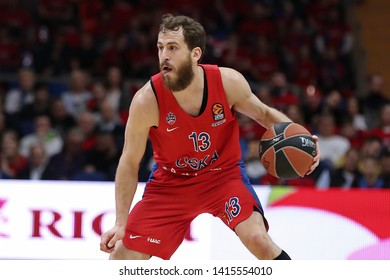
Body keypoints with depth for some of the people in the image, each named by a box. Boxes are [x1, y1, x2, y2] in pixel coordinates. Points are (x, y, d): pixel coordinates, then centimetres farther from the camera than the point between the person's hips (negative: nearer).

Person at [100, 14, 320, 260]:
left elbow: (264, 113, -1)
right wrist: (120, 223, -17)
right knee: (123, 258, -1)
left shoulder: (228, 81, -21)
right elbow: (130, 163, -14)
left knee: (257, 238, -25)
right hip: (171, 181, 0)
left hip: (224, 173, 0)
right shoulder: (147, 101, -24)